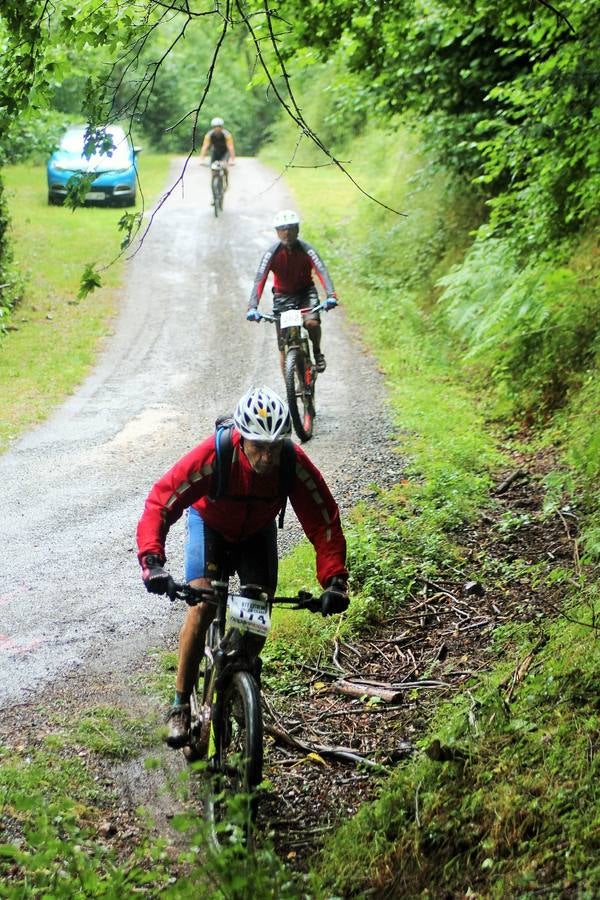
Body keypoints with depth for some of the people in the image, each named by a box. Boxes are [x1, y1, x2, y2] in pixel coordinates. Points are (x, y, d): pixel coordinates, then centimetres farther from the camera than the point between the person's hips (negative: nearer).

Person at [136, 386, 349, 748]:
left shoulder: (295, 464, -33)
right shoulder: (213, 456, -39)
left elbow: (324, 521, -27)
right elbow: (160, 503, -39)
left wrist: (334, 580, -39)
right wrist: (152, 561, -52)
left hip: (257, 531, 2)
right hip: (210, 523, -2)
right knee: (202, 605, -19)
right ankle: (181, 706, -9)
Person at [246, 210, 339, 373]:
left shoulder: (306, 249, -17)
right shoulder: (272, 253, -18)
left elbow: (322, 271, -29)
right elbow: (259, 280, -26)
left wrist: (331, 295, -47)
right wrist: (252, 307, -41)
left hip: (306, 292, 0)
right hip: (283, 296, 0)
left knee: (312, 322, -31)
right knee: (284, 348, -4)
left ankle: (317, 352, 1)